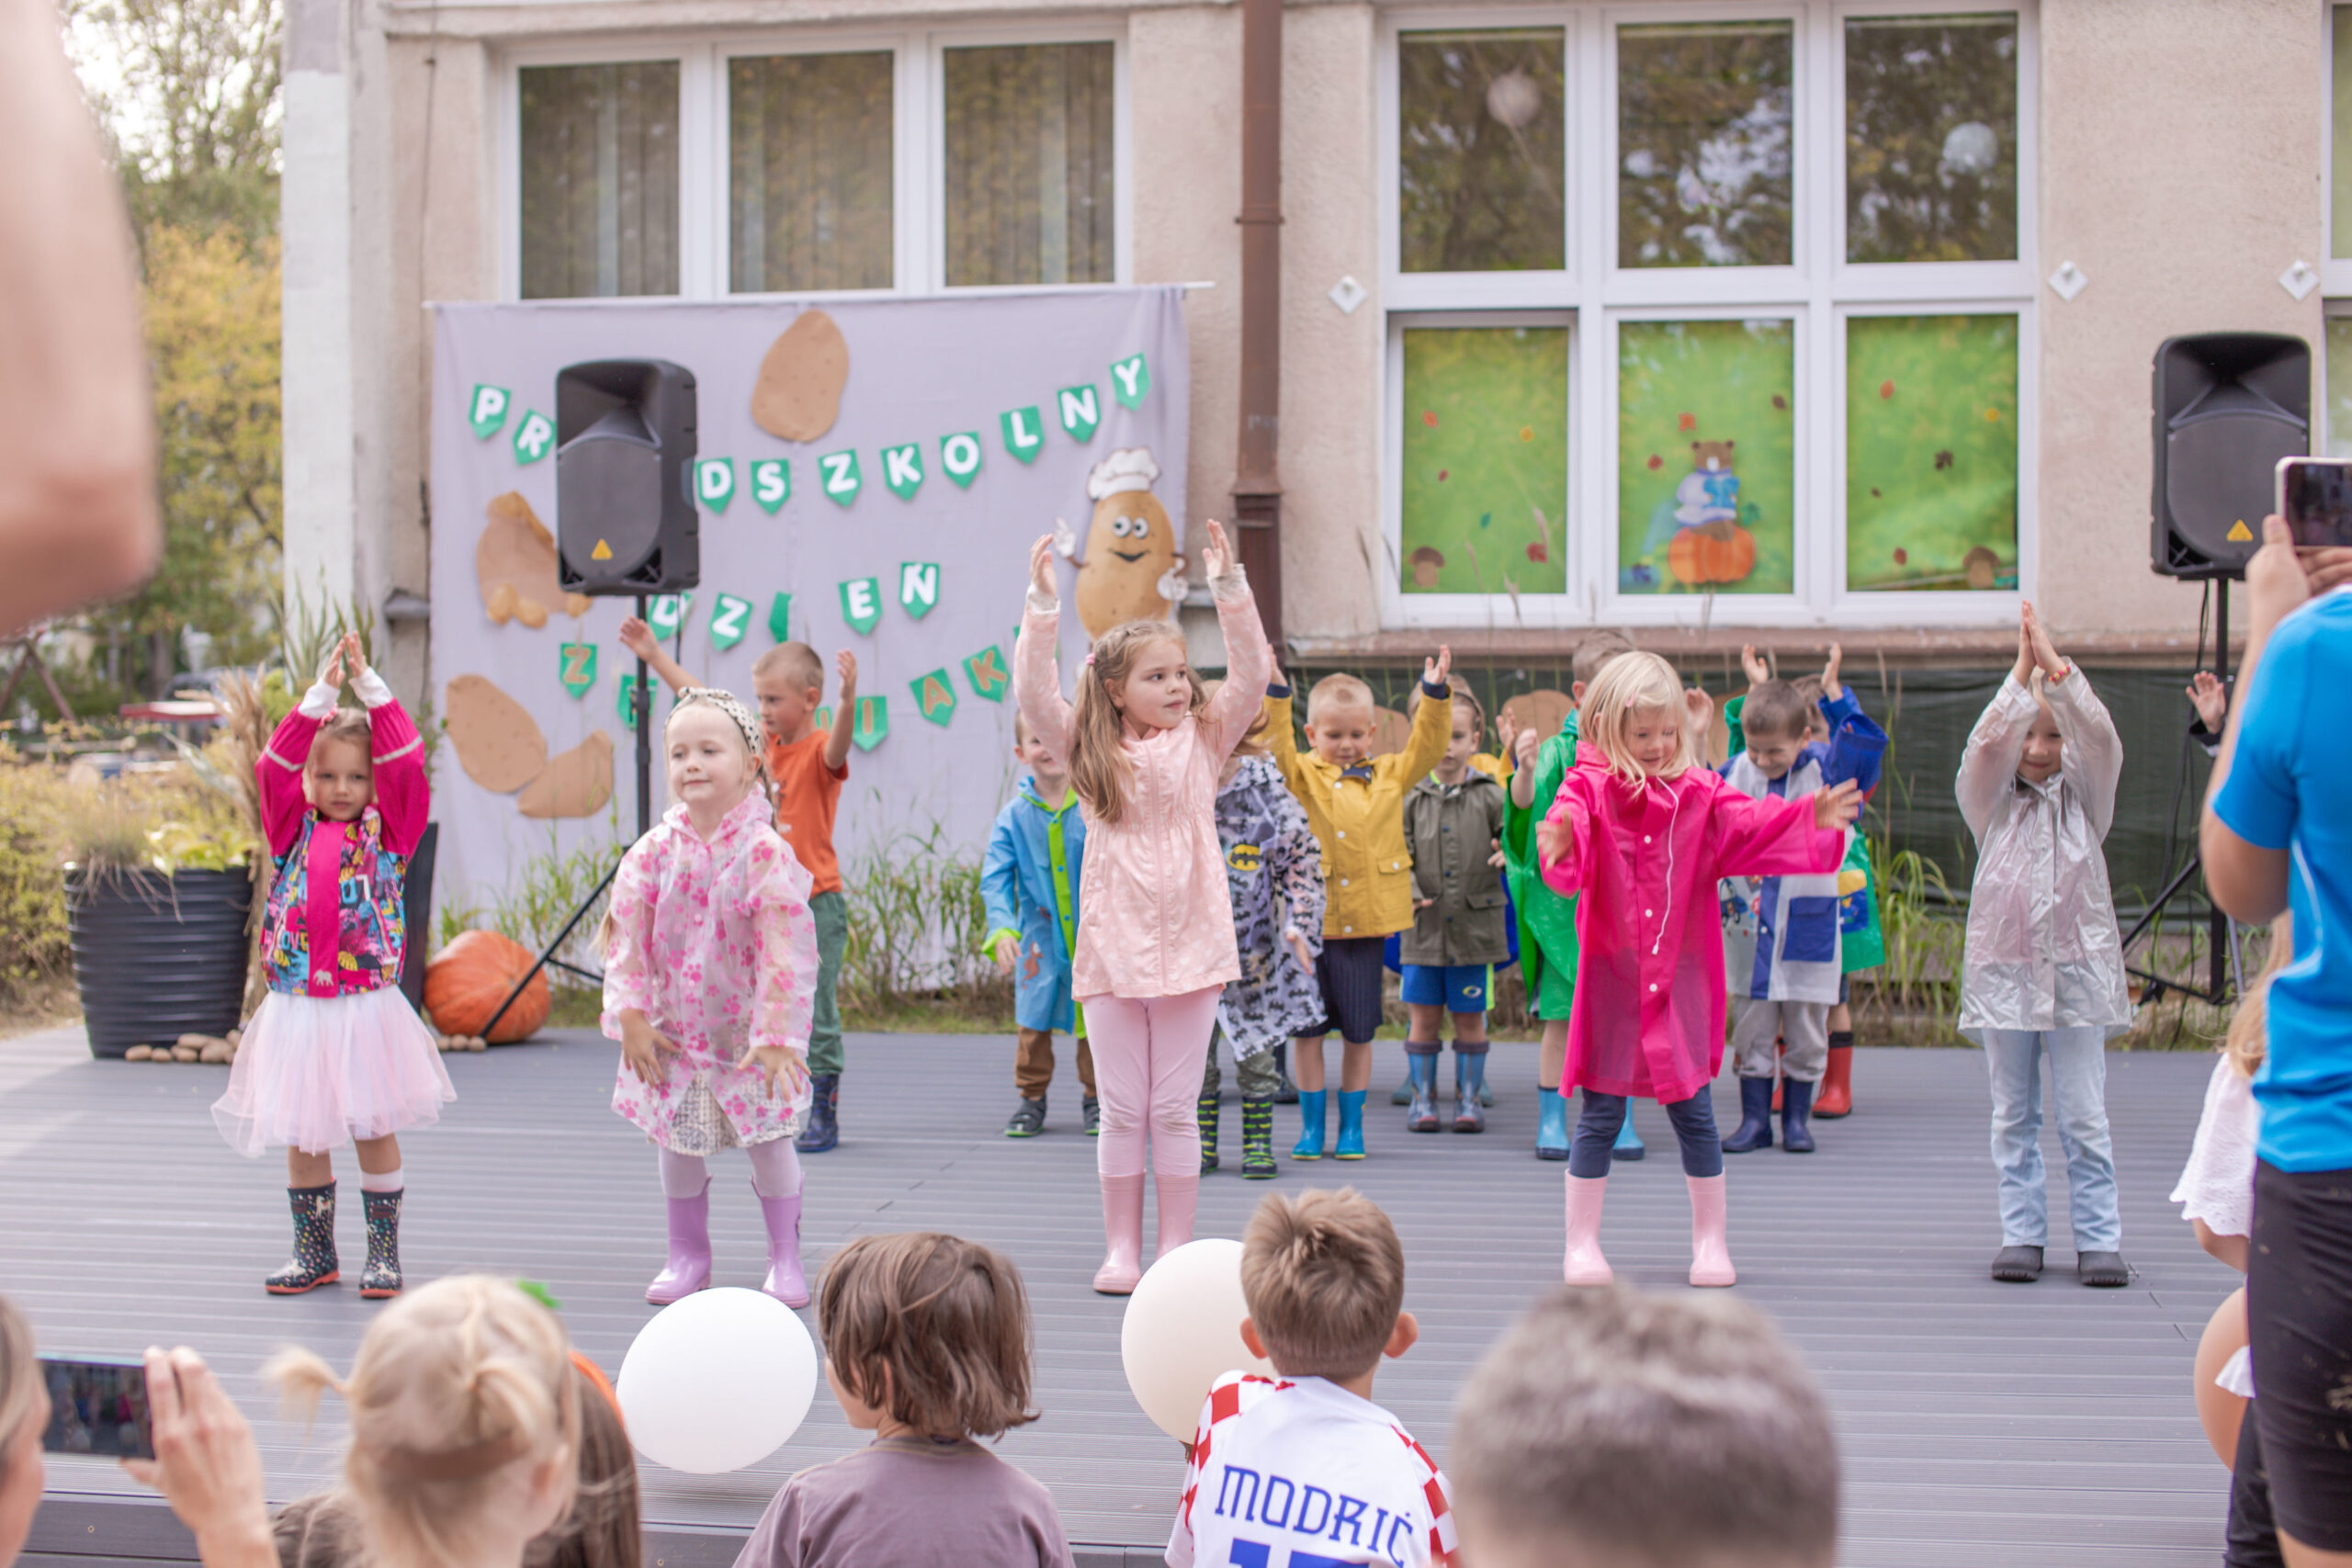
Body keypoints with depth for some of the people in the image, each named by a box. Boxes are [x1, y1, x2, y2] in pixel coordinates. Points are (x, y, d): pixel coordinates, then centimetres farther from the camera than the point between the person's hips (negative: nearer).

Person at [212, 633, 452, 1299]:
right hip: (296, 1011, 2)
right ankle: (315, 1253, 20)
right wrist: (321, 693, -8)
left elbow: (405, 763, -8)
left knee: (375, 1129, 3)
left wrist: (369, 685, -8)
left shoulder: (388, 830, 3)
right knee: (301, 1136, 8)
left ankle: (384, 1253, 12)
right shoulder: (293, 829, 8)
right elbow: (274, 766, -4)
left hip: (366, 1008, -2)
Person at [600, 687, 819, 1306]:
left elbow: (786, 948, -16)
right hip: (673, 1031, 3)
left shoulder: (765, 853, -15)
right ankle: (687, 1254, 24)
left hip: (749, 1031, -3)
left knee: (768, 1137, 3)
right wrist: (631, 1017, -6)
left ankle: (784, 1255, 18)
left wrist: (776, 1033, -18)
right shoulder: (653, 852, -5)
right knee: (678, 1140, 8)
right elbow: (627, 939, -1)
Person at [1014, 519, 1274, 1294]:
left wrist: (1229, 585, -14)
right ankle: (1120, 1250, 14)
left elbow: (1251, 673, -6)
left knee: (1175, 1108, 5)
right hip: (1111, 946, 0)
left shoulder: (1203, 739, 4)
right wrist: (1042, 604, -17)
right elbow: (1034, 692, -9)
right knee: (1122, 1110, 6)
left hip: (1189, 946, 0)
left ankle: (1175, 1249, 12)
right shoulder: (1089, 749, 3)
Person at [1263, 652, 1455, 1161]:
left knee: (1358, 1032, 8)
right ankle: (1312, 1127, 15)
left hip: (1367, 921, 1)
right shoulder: (1302, 775, 3)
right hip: (1311, 920, -1)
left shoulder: (1390, 774, 10)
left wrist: (1435, 694, -5)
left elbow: (1427, 746, 6)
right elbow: (1275, 745, -10)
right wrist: (1275, 693, -20)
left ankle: (1352, 1125, 19)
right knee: (1307, 1028, 4)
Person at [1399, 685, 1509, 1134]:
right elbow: (1396, 854, 2)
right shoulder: (1411, 798, 3)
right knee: (1424, 1016, 5)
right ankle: (1422, 1097, 15)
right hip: (1423, 927, 1)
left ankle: (1468, 1097, 17)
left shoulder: (1490, 797, 1)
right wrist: (1408, 892, -13)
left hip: (1475, 925, 0)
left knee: (1470, 1017, 7)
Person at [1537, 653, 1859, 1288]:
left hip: (1681, 979, 2)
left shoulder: (1699, 793, 5)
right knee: (1600, 1115, 3)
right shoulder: (1588, 789, -6)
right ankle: (1582, 1243, 13)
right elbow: (1570, 861, -22)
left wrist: (1810, 820, -19)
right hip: (1611, 979, -2)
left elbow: (1752, 827, -3)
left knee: (1694, 1114, 7)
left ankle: (1710, 1238, 21)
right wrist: (1561, 844, -45)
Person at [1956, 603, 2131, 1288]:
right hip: (2003, 971, 1)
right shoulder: (1991, 801, 5)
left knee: (2084, 1117, -1)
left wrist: (2054, 667, -18)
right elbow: (1984, 747, -14)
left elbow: (2101, 739, -11)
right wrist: (2021, 674, -17)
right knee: (2013, 1116, 5)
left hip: (2078, 973, 0)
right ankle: (2021, 1234, 11)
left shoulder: (2082, 797, 6)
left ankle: (2099, 1239, 3)